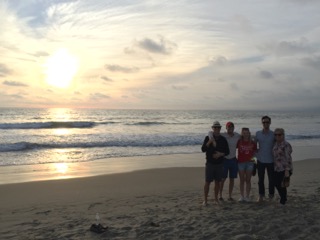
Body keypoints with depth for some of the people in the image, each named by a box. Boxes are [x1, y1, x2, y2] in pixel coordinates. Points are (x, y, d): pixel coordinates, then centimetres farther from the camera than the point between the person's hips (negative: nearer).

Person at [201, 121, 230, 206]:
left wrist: (220, 154, -13)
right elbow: (203, 149, -10)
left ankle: (216, 199, 20)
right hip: (210, 163, -2)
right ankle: (205, 200, 6)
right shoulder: (208, 138, -1)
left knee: (217, 182, 9)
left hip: (219, 164, 2)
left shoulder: (223, 139, 5)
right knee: (207, 182, -2)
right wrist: (209, 141, -23)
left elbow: (227, 151, 6)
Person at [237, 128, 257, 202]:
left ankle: (247, 196, 12)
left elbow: (255, 151, 14)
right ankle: (242, 196, 12)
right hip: (241, 162, 0)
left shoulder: (253, 143, 2)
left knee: (248, 180, 4)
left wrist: (252, 156, -1)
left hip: (249, 162, 0)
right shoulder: (239, 142, -1)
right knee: (242, 180, 5)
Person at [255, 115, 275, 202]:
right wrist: (256, 150, 0)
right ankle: (261, 195, 20)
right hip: (260, 160, 1)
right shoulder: (258, 133, 1)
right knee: (261, 179, 9)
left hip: (271, 160, -1)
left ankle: (271, 195, 23)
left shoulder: (273, 134, -3)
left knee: (271, 179, 6)